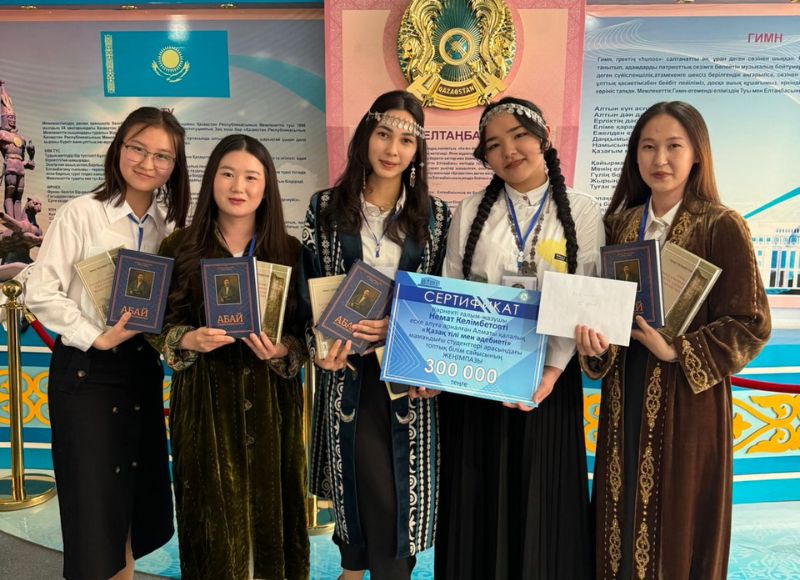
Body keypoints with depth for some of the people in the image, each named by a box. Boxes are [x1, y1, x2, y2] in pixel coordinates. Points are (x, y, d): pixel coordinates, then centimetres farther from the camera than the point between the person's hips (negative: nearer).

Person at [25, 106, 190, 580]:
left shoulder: (170, 222, 3)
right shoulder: (81, 213, -10)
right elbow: (41, 294, -11)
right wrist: (96, 338, -16)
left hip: (144, 366, 5)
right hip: (87, 368, -5)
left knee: (138, 491, 15)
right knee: (94, 498, 5)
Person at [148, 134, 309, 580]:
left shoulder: (290, 251, 0)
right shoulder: (180, 248, 0)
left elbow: (307, 331, 2)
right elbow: (160, 327, 3)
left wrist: (282, 351, -17)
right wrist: (189, 341, -16)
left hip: (269, 399, 0)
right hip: (204, 398, 0)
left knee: (268, 506, 9)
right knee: (213, 513, 10)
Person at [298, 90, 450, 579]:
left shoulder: (435, 216, 3)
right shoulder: (326, 207, 2)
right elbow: (308, 287, 3)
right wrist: (321, 343, -13)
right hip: (348, 366, 0)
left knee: (400, 484, 5)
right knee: (360, 479, 11)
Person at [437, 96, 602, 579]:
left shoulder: (583, 213, -2)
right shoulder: (471, 212, 2)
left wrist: (553, 370, -18)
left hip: (546, 374, -1)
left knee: (540, 496, 12)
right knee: (479, 496, 12)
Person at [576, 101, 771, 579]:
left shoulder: (722, 227, -7)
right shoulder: (620, 224, 6)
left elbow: (751, 324, -7)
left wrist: (676, 352, -18)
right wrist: (595, 342, -11)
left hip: (688, 398, -4)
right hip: (625, 395, 4)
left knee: (679, 524, 9)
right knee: (624, 519, 13)